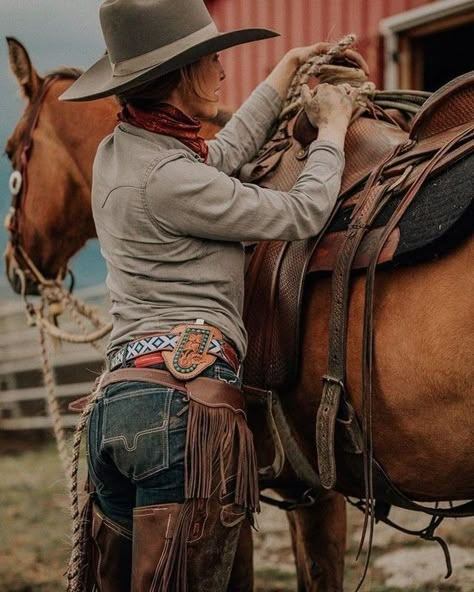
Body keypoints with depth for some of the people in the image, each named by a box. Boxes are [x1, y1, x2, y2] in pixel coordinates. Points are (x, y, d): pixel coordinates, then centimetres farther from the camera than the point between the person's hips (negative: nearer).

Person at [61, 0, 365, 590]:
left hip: (114, 403, 10)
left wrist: (291, 65, 45)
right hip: (186, 395, -10)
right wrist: (332, 126, 15)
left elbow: (229, 149, 34)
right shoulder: (167, 177, -12)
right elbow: (302, 214, -2)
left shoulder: (117, 152, 16)